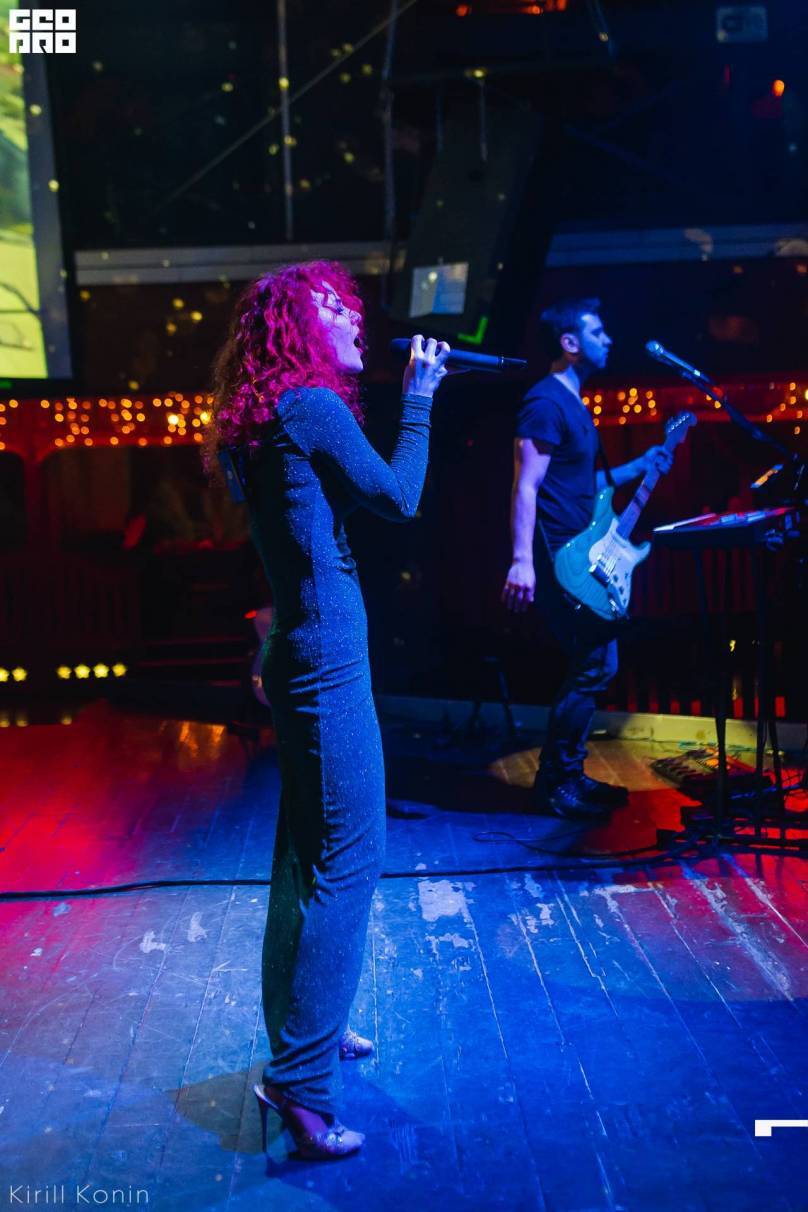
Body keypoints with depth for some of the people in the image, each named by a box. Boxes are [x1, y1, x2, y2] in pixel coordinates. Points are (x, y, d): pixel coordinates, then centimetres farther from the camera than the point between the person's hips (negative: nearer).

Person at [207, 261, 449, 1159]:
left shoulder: (275, 415, 14)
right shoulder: (313, 406, -14)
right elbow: (400, 499, -8)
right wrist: (418, 397, 0)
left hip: (299, 656, 10)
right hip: (326, 660, -10)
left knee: (308, 853, 18)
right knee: (347, 858, -4)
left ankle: (308, 1026, 32)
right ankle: (301, 1079, 3)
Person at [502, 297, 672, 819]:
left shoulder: (574, 403, 19)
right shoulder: (546, 401, -11)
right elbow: (527, 485, -20)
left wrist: (640, 467, 20)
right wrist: (523, 561, -27)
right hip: (559, 558, -10)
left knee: (594, 663, 13)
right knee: (596, 665, -9)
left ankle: (569, 775, 23)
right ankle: (556, 785, 3)